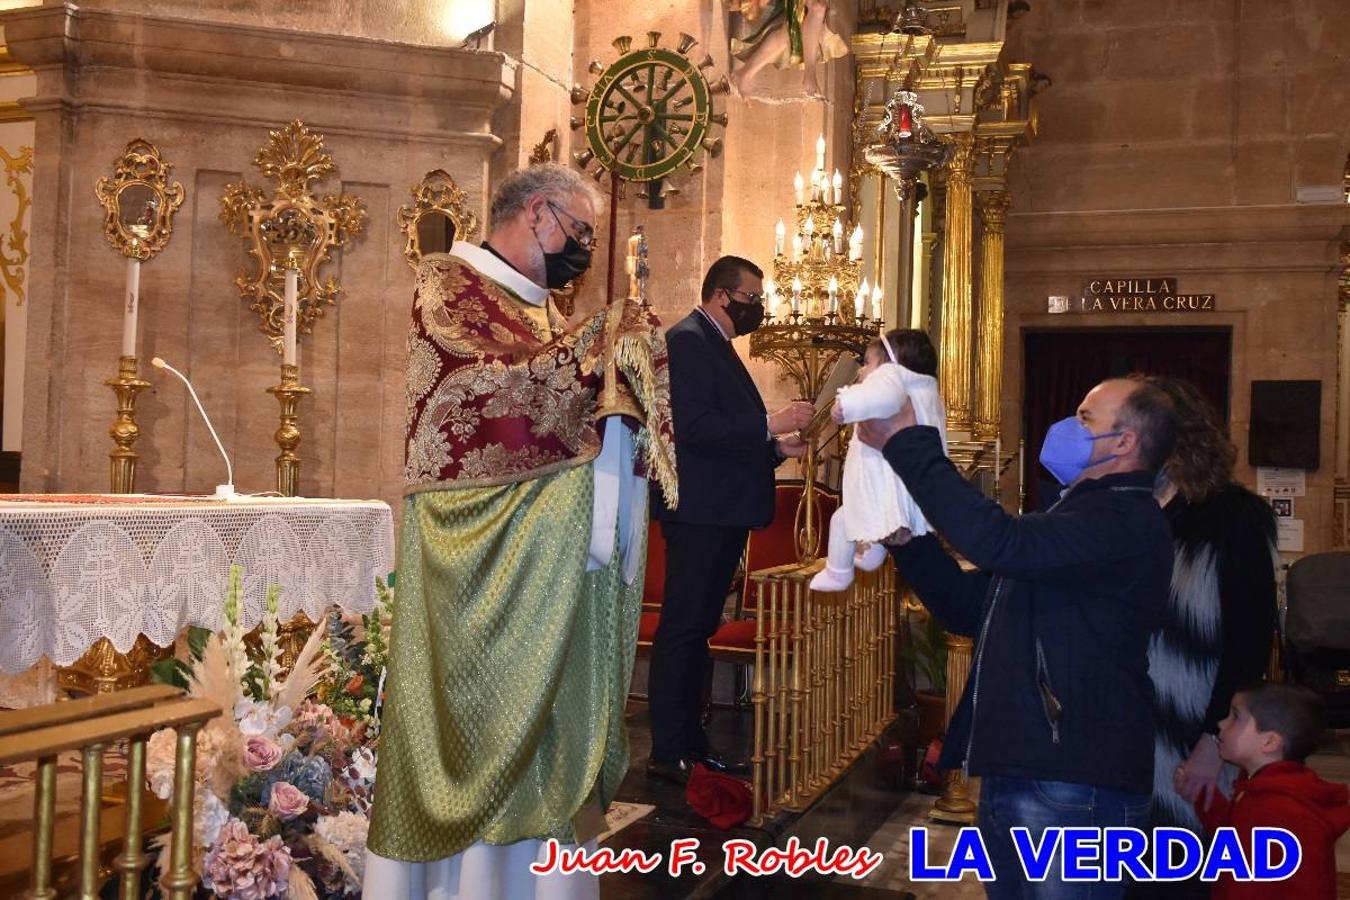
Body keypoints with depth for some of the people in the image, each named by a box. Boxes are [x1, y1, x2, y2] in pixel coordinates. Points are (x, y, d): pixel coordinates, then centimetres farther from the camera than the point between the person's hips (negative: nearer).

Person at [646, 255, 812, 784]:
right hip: (699, 511, -10)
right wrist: (770, 425, -19)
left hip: (725, 513, 10)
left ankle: (690, 744, 21)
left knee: (697, 630, 13)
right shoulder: (688, 340, -10)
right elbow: (695, 427, -21)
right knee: (681, 630, -5)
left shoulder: (717, 346, 20)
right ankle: (668, 755, 1)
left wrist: (777, 447, 10)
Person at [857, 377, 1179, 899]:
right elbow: (967, 607, 19)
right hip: (1012, 775, 10)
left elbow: (997, 541, -30)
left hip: (1072, 786, -10)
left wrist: (908, 443, -21)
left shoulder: (1126, 520, -14)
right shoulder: (1076, 518, 20)